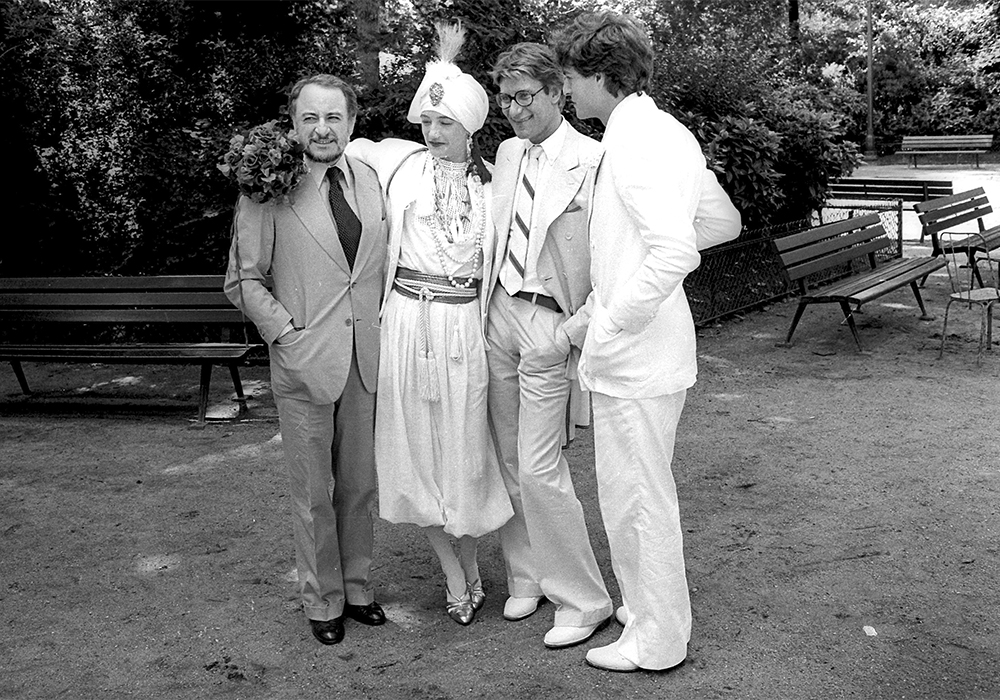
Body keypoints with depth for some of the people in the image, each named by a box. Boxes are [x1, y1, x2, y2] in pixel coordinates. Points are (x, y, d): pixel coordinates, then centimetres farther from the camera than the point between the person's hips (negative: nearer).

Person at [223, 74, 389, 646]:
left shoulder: (373, 180, 6)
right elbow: (244, 279, -3)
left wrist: (382, 329, 6)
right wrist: (286, 333, -11)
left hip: (367, 360, 4)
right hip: (304, 362, -4)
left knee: (361, 483, 14)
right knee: (313, 491, 7)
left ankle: (358, 585, 31)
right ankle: (323, 600, 24)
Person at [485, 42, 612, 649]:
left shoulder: (593, 161, -14)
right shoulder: (509, 153, 9)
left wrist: (574, 331, -17)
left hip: (550, 328, -7)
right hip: (501, 311, 7)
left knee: (540, 468, -6)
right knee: (507, 458, 13)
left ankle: (584, 601, 10)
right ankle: (526, 577, 29)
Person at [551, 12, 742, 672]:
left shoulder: (637, 140, -19)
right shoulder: (669, 132, 11)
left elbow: (676, 251, -31)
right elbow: (724, 222, 19)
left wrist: (610, 327, -21)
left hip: (633, 357, -10)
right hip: (653, 349, 10)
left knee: (637, 496, 4)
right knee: (643, 491, 21)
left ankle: (655, 641, 19)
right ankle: (648, 609, 37)